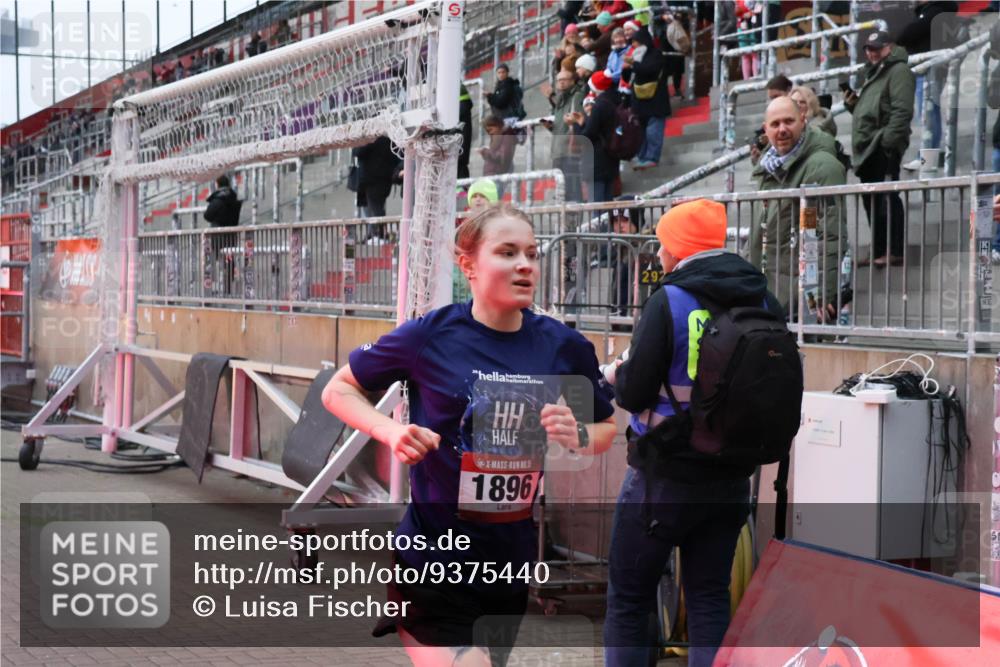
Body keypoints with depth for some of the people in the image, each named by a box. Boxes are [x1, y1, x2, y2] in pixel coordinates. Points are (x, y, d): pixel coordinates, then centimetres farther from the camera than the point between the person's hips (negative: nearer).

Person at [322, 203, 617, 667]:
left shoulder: (563, 346, -3)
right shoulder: (431, 336, -11)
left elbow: (606, 429, 11)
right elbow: (337, 390, 1)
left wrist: (577, 436, -12)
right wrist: (390, 431, -17)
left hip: (512, 563, 4)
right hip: (435, 560, -4)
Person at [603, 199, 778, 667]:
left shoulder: (669, 303, -15)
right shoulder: (763, 303, 1)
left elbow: (634, 393, -14)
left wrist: (616, 376, 6)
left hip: (665, 476, -5)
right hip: (732, 478, 5)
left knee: (629, 600, 7)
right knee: (710, 598, 13)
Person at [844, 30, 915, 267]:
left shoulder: (898, 70, -6)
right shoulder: (874, 72, 26)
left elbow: (902, 110, -16)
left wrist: (888, 140, -23)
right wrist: (852, 103, 11)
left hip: (884, 147, -10)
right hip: (869, 148, 10)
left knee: (886, 198, -12)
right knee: (871, 200, 11)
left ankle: (895, 251, -12)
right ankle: (878, 250, 17)